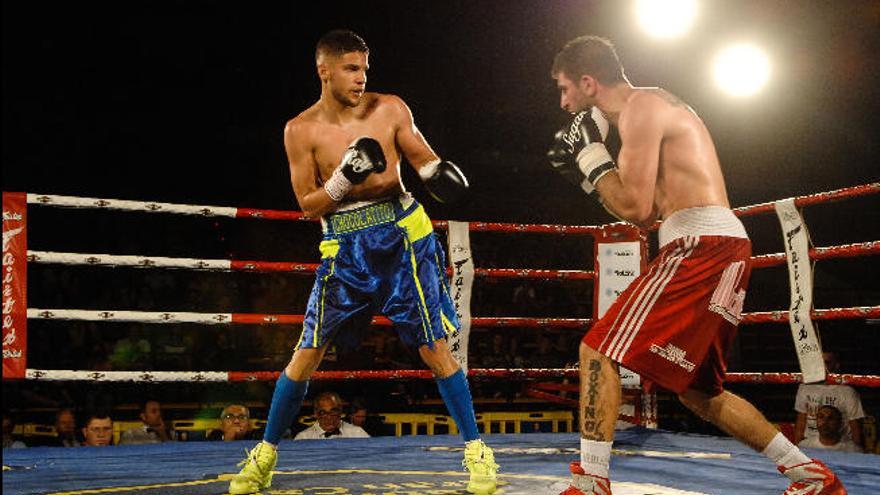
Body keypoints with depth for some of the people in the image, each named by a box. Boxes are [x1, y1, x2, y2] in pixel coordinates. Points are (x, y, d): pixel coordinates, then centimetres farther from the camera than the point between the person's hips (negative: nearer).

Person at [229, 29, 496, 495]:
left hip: (401, 234, 0)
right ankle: (265, 452, 19)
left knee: (434, 347, -1)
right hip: (343, 246, 0)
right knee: (307, 352, 3)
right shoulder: (301, 129, -3)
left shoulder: (390, 109, -1)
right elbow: (308, 204, -2)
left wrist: (438, 171, -17)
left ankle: (476, 449, 11)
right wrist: (344, 178, -19)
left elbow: (425, 158, 6)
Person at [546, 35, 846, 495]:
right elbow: (648, 210, 25)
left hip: (702, 246, -10)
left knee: (597, 352, -11)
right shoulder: (661, 107, 25)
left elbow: (635, 206, -15)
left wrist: (591, 156, -2)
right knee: (698, 389, 19)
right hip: (721, 251, 10)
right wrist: (585, 171, 19)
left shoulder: (642, 105, -6)